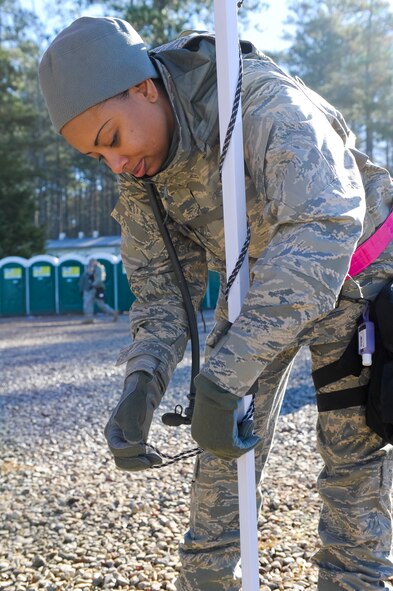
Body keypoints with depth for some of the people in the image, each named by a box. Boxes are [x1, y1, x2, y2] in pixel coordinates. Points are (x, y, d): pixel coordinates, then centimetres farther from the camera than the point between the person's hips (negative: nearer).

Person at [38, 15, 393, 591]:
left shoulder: (266, 104, -34)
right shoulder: (139, 172, -12)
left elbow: (322, 231, -47)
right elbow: (162, 284, -6)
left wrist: (223, 377, -50)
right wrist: (141, 384, -24)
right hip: (252, 279, 5)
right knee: (228, 433, 1)